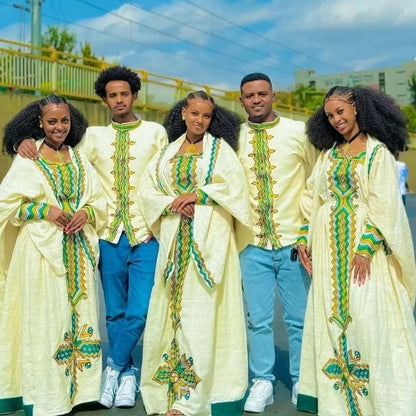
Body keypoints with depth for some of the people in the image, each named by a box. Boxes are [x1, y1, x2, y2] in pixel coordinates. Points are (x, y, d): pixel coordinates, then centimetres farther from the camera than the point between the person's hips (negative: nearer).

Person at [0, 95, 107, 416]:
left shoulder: (79, 158, 12)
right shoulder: (27, 159, 0)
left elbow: (99, 199, 11)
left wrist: (86, 213, -9)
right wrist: (44, 210, -15)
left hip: (78, 250, 4)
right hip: (41, 248, -4)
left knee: (80, 313, 6)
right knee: (45, 316, -1)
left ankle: (80, 386, 17)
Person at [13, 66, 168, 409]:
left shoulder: (156, 132, 5)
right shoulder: (94, 136, 10)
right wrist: (29, 144, -5)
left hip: (146, 235, -2)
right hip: (110, 235, 2)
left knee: (139, 312, -8)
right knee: (115, 312, 8)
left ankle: (114, 366, 15)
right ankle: (127, 374, 26)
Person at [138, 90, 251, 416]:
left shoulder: (220, 148, 6)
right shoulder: (168, 152, 16)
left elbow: (235, 186, -7)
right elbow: (148, 191, 9)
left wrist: (196, 194, -12)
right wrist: (173, 203, -9)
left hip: (209, 240, -4)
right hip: (175, 241, 4)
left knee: (200, 310, -8)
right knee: (171, 307, 3)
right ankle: (169, 382, 15)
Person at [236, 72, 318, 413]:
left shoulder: (298, 132, -1)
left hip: (293, 240, -1)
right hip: (252, 243, 1)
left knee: (299, 317, 8)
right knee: (259, 319, 6)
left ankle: (301, 382, 24)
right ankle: (263, 382, 21)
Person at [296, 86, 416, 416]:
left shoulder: (378, 151, -2)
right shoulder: (328, 154, 14)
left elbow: (384, 205, -10)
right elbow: (313, 199, 14)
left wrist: (366, 249, -19)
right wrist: (304, 239, 5)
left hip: (363, 245, -5)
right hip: (329, 248, 5)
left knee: (366, 315, -7)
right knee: (331, 316, 6)